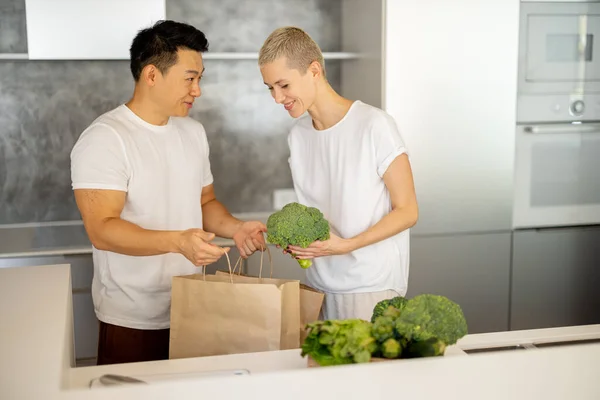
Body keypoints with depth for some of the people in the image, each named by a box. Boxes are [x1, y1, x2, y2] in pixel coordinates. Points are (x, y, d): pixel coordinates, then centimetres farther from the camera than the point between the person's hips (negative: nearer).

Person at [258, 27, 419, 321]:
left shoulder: (374, 125, -13)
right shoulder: (297, 135, 7)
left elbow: (407, 211, -9)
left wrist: (345, 245, -19)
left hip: (371, 289, -5)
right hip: (318, 286, 5)